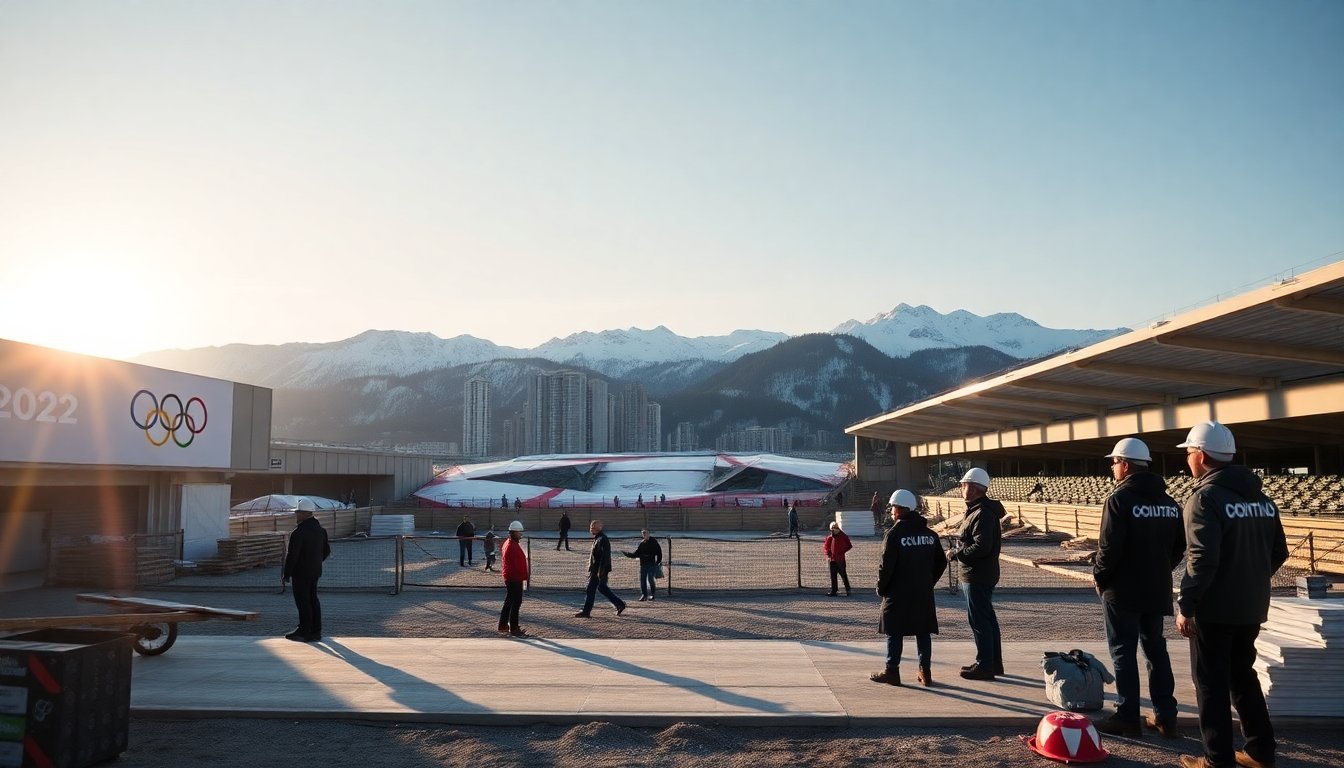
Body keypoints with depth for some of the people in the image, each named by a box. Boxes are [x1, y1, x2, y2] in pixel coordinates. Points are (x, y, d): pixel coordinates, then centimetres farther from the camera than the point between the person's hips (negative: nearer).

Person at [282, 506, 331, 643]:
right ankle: (316, 631, 19)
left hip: (301, 573, -8)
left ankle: (304, 632, 5)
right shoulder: (320, 529, 6)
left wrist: (286, 574, -10)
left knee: (303, 602, -1)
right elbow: (326, 551, 13)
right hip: (315, 571, 8)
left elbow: (292, 556, -19)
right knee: (313, 600, 14)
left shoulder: (298, 533, -20)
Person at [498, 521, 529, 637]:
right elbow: (516, 564, -23)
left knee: (509, 602, 19)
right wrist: (524, 575, -14)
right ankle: (514, 629, 0)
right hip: (515, 579, -11)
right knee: (516, 603, -5)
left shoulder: (508, 543, 13)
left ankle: (503, 625, 28)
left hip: (509, 578, 11)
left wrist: (524, 574, 18)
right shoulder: (512, 546, -21)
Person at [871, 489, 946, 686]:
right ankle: (925, 672, 14)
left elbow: (886, 565, -14)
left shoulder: (894, 533, -12)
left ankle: (891, 671, 7)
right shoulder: (929, 534, 8)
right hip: (924, 594, 5)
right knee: (923, 631, 11)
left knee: (895, 632, 3)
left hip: (898, 594, -5)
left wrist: (881, 588, -2)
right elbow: (941, 562, 13)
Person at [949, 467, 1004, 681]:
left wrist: (956, 553, -17)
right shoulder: (977, 510, 14)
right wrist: (958, 552, 9)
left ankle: (984, 666, 2)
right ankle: (994, 663, 26)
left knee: (979, 620, -4)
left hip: (977, 577, -11)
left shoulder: (982, 514, -20)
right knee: (988, 618, 17)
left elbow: (981, 547, -27)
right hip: (984, 575, 11)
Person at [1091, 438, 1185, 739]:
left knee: (1124, 652, 1)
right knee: (1156, 650, 15)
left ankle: (1127, 717, 4)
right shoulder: (1169, 502, 7)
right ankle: (1165, 716, 18)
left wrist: (1099, 577, -6)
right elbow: (1179, 545, 11)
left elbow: (1109, 547, -20)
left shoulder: (1120, 499, -16)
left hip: (1123, 590, -7)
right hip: (1157, 590, 7)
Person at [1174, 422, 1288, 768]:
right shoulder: (1261, 497, 8)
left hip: (1214, 609, -7)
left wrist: (1185, 606, -18)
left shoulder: (1205, 498, -17)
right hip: (1252, 608, 8)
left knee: (1212, 682, 4)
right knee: (1242, 675, 21)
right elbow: (1278, 552, 13)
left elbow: (1202, 559, -24)